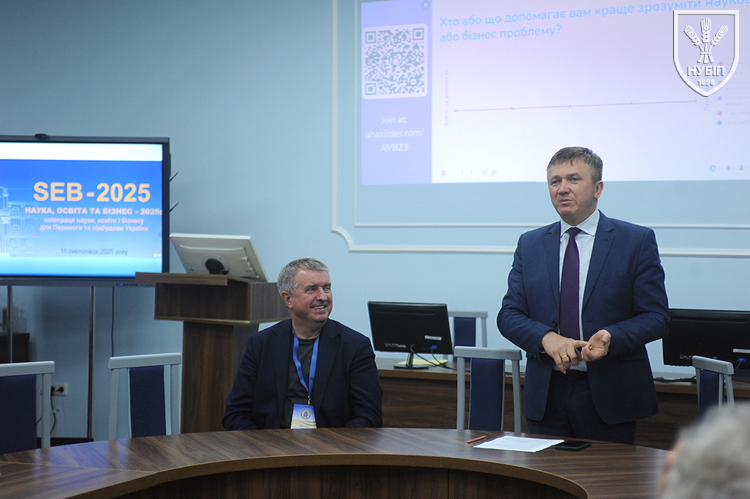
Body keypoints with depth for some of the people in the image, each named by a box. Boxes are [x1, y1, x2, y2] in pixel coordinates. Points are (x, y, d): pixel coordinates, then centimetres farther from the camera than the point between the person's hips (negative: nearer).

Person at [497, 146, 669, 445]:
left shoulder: (637, 241, 0)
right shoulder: (529, 244, 10)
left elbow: (657, 317, -3)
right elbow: (509, 315, 5)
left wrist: (611, 337, -22)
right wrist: (546, 337, -15)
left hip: (609, 397, -2)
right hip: (546, 394, 3)